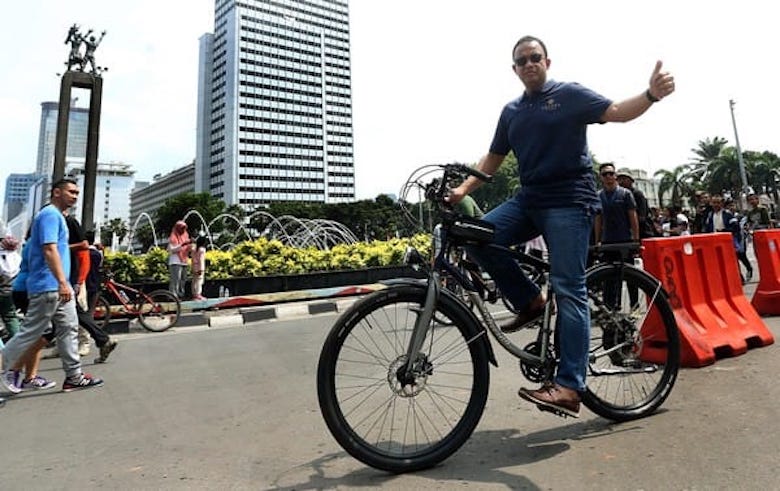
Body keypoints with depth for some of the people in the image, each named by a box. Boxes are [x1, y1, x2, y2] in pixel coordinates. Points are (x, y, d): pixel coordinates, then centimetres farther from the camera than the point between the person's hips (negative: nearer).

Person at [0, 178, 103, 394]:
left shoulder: (57, 216, 19)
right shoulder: (50, 214, -11)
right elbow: (49, 250, -22)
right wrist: (62, 282, -27)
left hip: (57, 288, 10)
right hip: (48, 287, -10)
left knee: (69, 329, 7)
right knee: (31, 331, 0)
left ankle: (74, 376, 10)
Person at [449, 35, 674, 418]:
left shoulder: (569, 94, 5)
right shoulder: (511, 112, 19)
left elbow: (617, 112, -5)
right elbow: (493, 158, 19)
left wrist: (651, 94, -26)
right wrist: (463, 189, 6)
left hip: (569, 202, -5)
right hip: (528, 200, 6)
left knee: (569, 290, -12)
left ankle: (569, 388, -12)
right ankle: (530, 302, 0)